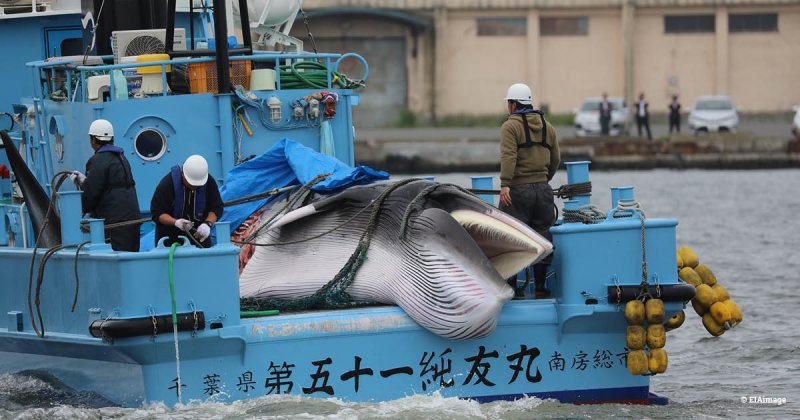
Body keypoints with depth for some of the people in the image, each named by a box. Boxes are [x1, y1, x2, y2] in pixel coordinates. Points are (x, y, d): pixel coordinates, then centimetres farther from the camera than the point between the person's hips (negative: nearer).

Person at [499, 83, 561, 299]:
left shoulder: (510, 126, -6)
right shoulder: (547, 126, 13)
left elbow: (508, 156, -18)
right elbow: (555, 158, 16)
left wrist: (505, 184, -24)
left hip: (517, 190, -5)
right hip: (542, 189, 5)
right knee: (541, 235, 9)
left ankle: (511, 286, -2)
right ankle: (540, 286, 11)